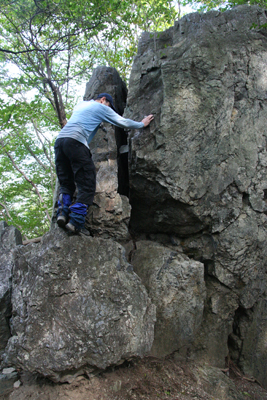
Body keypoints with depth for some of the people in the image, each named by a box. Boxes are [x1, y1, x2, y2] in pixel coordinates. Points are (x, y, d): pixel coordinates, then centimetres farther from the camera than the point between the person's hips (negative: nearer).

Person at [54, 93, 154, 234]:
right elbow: (123, 122, 18)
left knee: (66, 184, 13)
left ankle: (62, 213, -6)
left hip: (60, 139, 8)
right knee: (87, 186, -5)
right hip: (75, 141, -7)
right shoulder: (101, 107, 13)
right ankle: (75, 221, -16)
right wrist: (142, 124, 32)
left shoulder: (80, 104, 31)